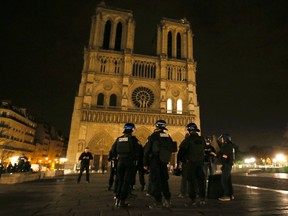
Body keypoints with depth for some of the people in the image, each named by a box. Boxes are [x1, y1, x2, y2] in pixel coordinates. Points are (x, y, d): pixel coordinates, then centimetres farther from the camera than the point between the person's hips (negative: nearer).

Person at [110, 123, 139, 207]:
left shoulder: (118, 139, 4)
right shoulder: (133, 139, -7)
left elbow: (112, 151, 6)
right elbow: (137, 151, -9)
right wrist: (135, 159, 9)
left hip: (120, 161, 4)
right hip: (130, 162, -4)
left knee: (119, 180, 16)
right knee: (127, 181, 3)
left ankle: (117, 200, 16)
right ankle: (122, 201, 2)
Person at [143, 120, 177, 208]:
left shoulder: (153, 136, -7)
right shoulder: (168, 137, 6)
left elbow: (146, 151, -9)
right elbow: (174, 149, 10)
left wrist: (145, 163, -4)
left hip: (154, 162, -5)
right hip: (164, 162, 5)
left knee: (155, 181, 3)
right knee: (164, 180, 17)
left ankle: (158, 202, 5)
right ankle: (167, 200, 23)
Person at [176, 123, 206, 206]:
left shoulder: (188, 139, -13)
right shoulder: (201, 139, 6)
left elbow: (182, 150, -9)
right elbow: (202, 150, 14)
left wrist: (179, 158, 3)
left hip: (191, 162, -6)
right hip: (200, 162, 6)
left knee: (191, 180, 1)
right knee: (200, 179, 13)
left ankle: (193, 199, 3)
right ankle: (202, 198, 20)